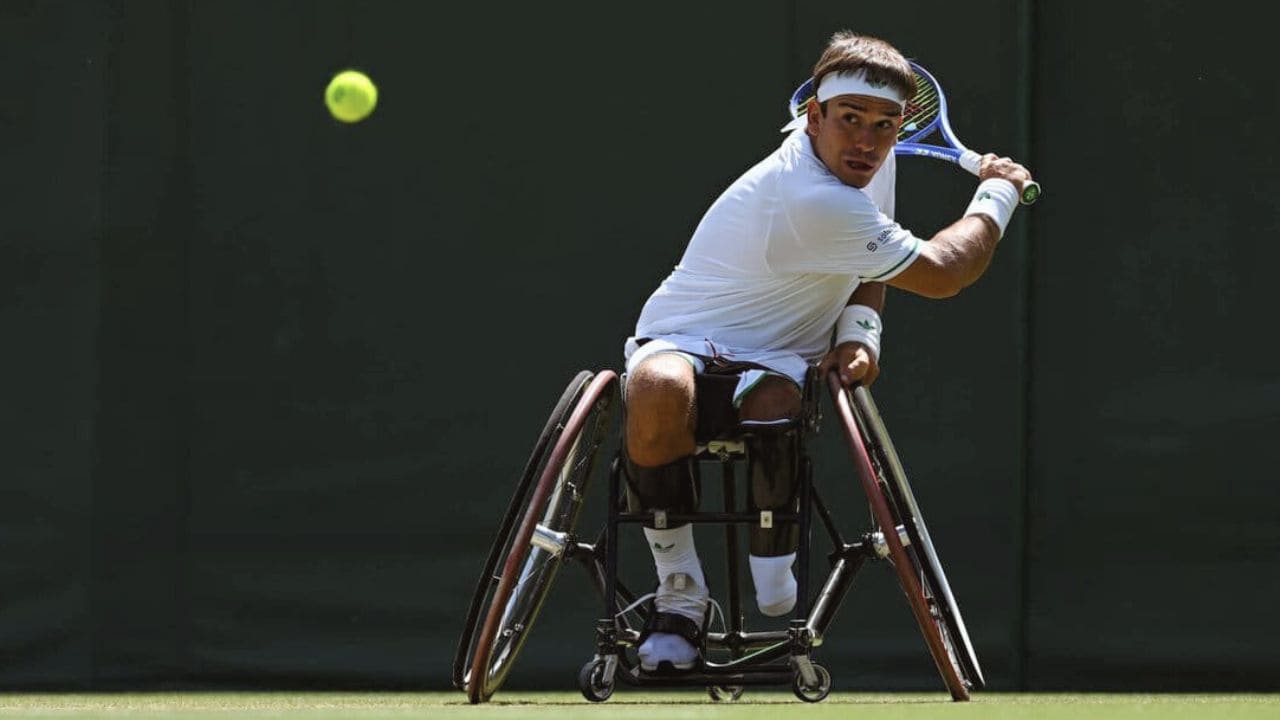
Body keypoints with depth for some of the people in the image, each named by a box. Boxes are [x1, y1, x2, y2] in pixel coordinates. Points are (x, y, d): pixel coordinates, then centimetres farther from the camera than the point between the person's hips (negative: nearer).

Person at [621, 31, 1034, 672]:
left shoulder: (874, 161, 1)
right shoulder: (813, 203, -28)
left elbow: (871, 266, 20)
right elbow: (941, 274, -19)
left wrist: (860, 332, -3)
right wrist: (999, 192, -2)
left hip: (772, 364, 6)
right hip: (683, 343, -6)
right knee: (658, 391, -43)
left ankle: (775, 607, -19)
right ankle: (679, 596, -26)